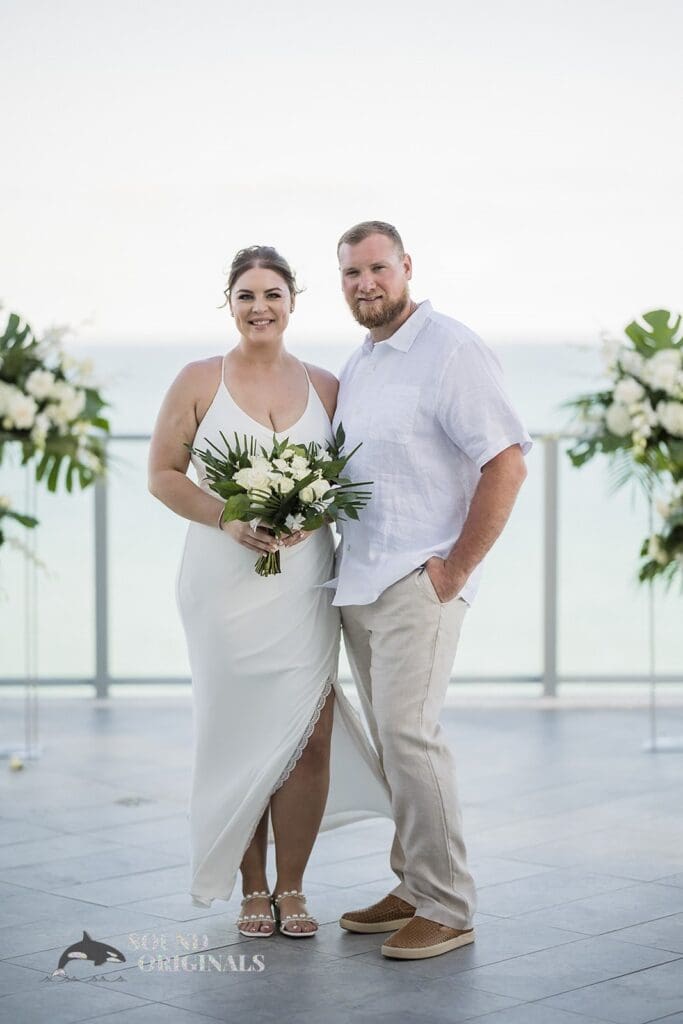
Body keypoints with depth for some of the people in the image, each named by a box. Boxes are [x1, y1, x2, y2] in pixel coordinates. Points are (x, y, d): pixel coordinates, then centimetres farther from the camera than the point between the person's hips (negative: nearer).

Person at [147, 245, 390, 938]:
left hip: (304, 581, 2)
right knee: (240, 733, 3)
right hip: (224, 582, -2)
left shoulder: (324, 387, 10)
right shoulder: (199, 382, 3)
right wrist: (227, 519, -13)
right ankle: (252, 888, 18)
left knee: (308, 736, -4)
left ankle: (291, 887, 12)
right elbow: (162, 474, 2)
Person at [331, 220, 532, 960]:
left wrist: (456, 569, -15)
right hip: (356, 584, 8)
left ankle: (448, 909, -6)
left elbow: (507, 463, -15)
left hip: (418, 582, -8)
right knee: (389, 739, 10)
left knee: (407, 731, -14)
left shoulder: (449, 351, -9)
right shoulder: (356, 366, 16)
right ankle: (414, 889, 19)